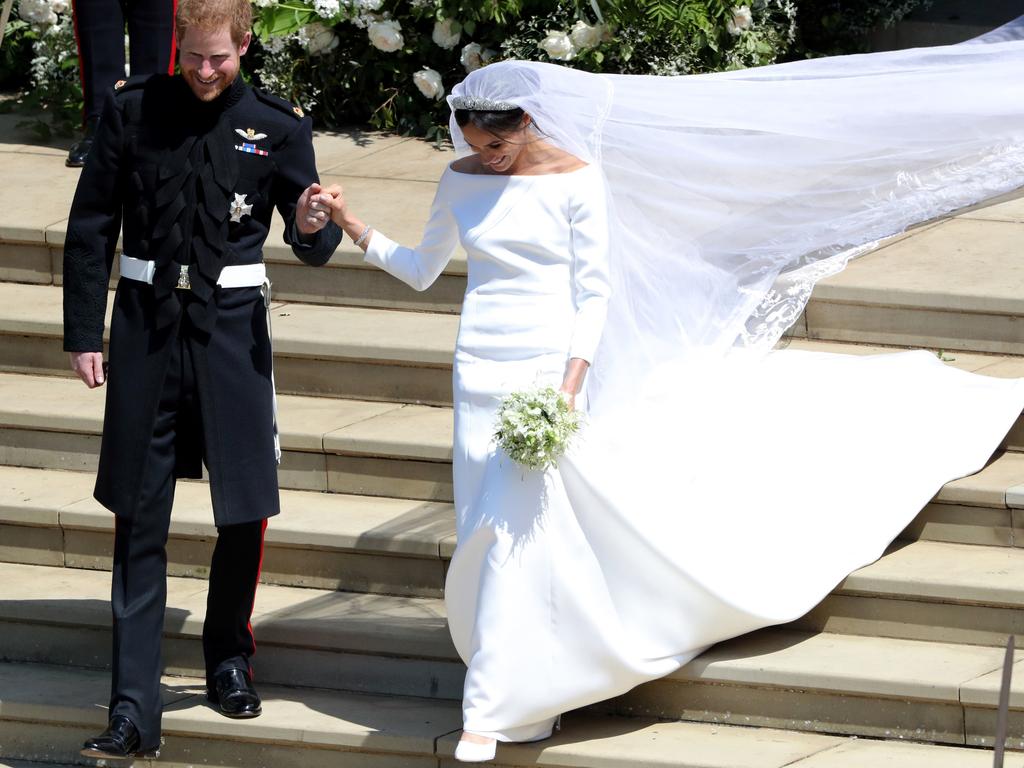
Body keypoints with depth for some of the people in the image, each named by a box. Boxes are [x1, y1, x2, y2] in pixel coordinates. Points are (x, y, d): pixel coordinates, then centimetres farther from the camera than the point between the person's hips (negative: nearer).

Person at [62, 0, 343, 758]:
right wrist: (84, 334, 2)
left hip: (232, 328, 0)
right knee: (140, 519, 0)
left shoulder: (277, 127, 0)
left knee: (246, 508, 4)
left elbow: (315, 245, 4)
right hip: (146, 324, 0)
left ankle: (229, 655, 30)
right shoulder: (132, 111, 0)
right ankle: (135, 710, -1)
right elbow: (92, 226, 5)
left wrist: (314, 229, -21)